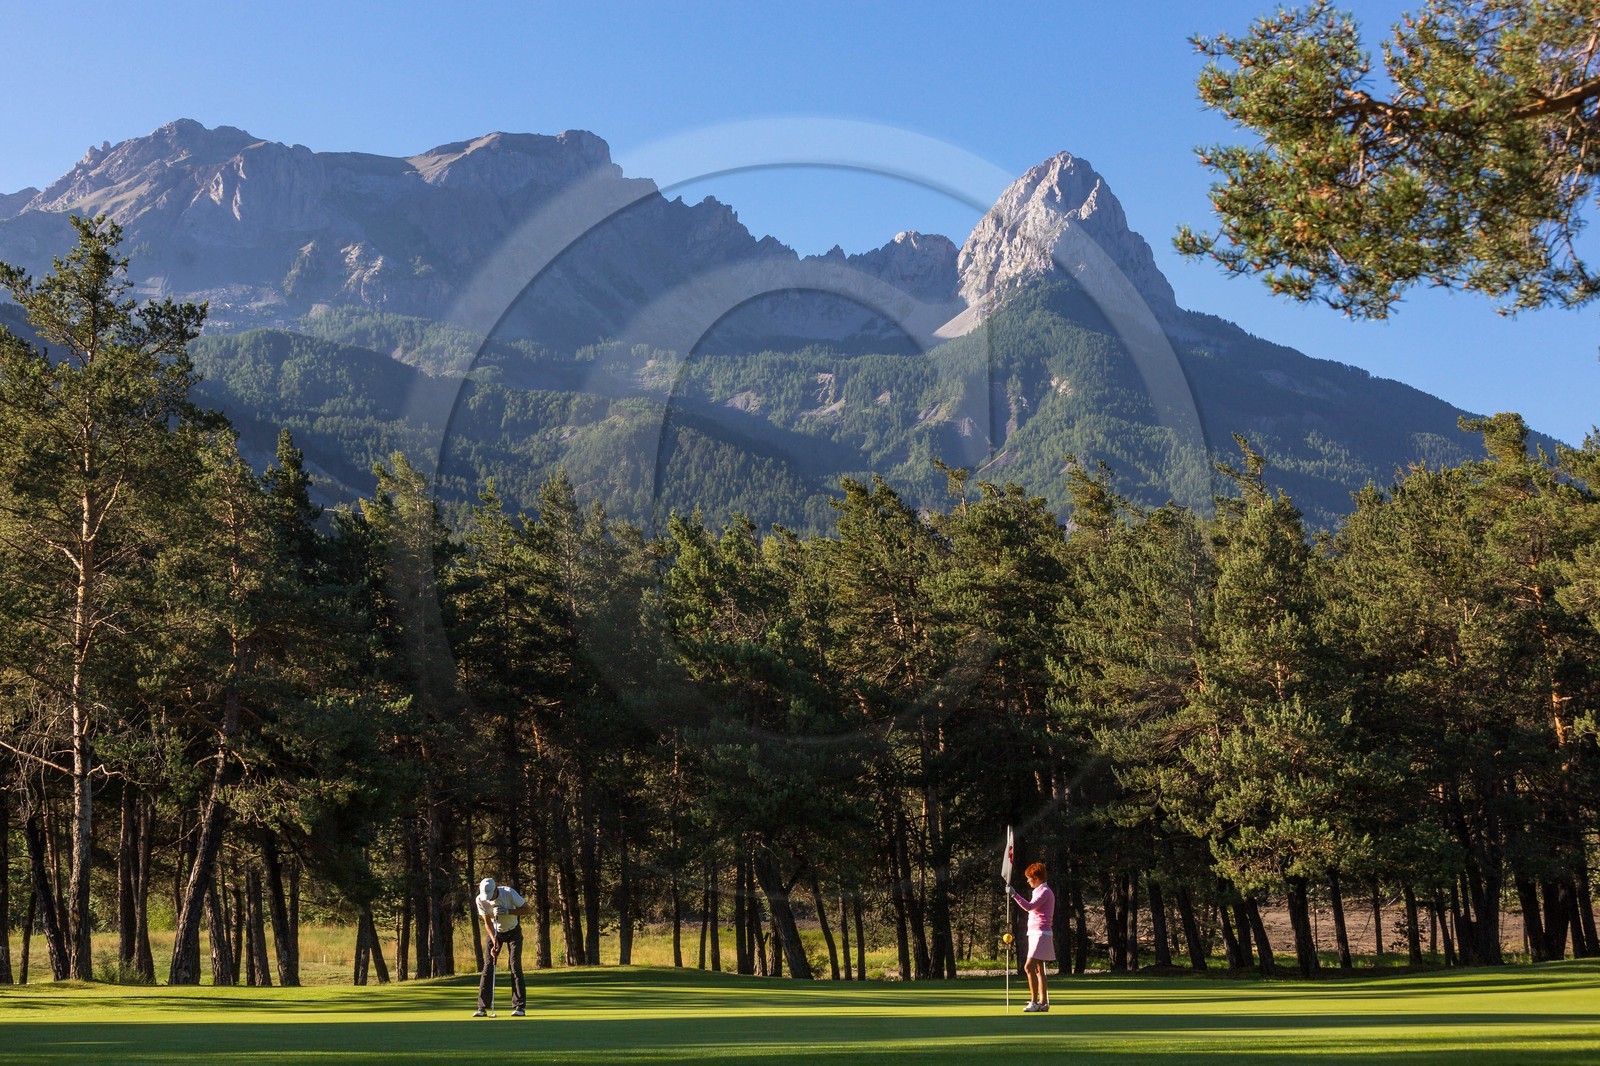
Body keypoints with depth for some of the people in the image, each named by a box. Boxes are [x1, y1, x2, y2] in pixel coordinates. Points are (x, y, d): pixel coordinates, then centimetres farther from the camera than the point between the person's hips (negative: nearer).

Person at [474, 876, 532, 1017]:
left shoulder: (509, 893, -27)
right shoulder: (480, 900, -20)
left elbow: (527, 909, -18)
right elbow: (487, 923, -13)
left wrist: (507, 911, -31)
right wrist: (494, 941, -24)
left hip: (513, 931, -2)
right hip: (495, 932, 2)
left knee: (515, 966, -11)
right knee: (488, 967, -6)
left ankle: (519, 1006, -7)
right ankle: (482, 1007, -2)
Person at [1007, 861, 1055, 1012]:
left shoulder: (1045, 892, -12)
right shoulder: (1039, 891, 19)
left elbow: (1030, 906, -27)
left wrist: (1014, 894, -30)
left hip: (1041, 934, -11)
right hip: (1035, 933, 11)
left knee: (1029, 967, -16)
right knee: (1038, 969, 9)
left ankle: (1034, 1001, -16)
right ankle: (1043, 1003, 11)